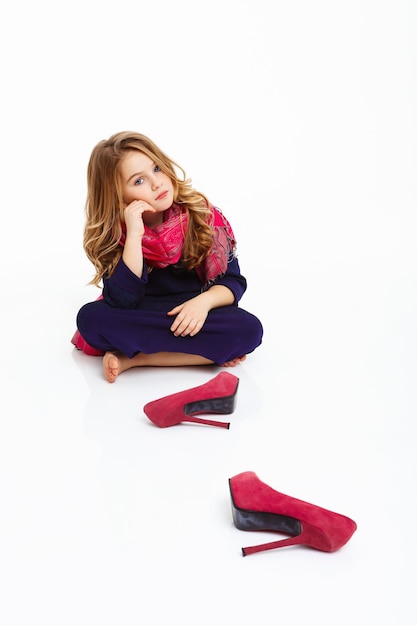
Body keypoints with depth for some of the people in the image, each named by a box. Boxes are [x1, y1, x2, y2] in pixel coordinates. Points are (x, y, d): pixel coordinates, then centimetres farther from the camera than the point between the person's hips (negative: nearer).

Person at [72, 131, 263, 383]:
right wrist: (134, 235, -29)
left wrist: (205, 300, -28)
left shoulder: (200, 213, -10)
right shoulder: (113, 232, -10)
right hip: (142, 317, 0)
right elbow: (122, 302, -23)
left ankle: (134, 357, -23)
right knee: (91, 318, -28)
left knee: (248, 329, -30)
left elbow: (233, 281, -6)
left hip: (197, 314, 1)